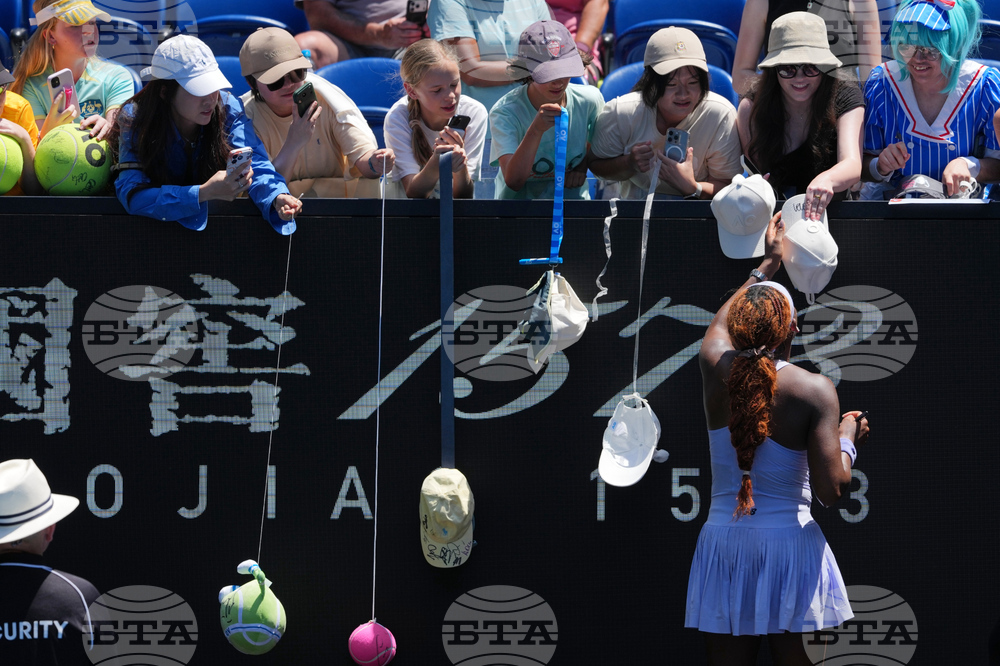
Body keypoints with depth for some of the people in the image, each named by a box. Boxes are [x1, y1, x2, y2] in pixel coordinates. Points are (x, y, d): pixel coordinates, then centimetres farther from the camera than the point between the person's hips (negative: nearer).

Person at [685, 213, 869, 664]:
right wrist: (848, 440, 5)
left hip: (722, 541, 4)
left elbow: (722, 322, 27)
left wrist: (768, 263, 40)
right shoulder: (814, 390, -10)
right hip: (788, 542, -3)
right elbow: (831, 490, -15)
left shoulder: (715, 367, 1)